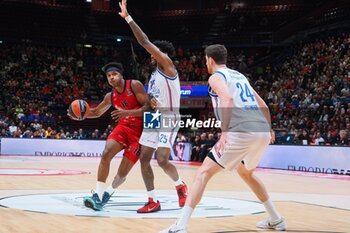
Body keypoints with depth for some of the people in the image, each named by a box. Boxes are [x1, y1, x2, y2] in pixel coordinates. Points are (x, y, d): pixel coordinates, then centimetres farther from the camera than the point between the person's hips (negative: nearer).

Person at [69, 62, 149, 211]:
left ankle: (109, 192, 23)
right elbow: (97, 112, 20)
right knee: (106, 153, -23)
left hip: (139, 131, -4)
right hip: (123, 127, 4)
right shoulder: (110, 96, 6)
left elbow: (148, 107, -17)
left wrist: (127, 112, -31)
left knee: (122, 172, -6)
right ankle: (98, 195, -21)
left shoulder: (134, 85, -11)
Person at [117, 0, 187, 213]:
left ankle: (180, 185, 12)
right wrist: (149, 102, -3)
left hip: (169, 119, -9)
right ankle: (153, 201, 6)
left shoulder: (167, 66, -9)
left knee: (162, 160, -17)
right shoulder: (155, 75, 17)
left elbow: (146, 42, -16)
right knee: (144, 159, 0)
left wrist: (128, 17, -15)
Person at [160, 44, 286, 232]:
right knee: (246, 173, 32)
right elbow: (263, 105, 31)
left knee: (203, 173, -2)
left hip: (241, 132, -7)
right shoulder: (240, 76, 28)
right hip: (263, 132, 7)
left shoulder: (216, 76, 5)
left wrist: (225, 131, -22)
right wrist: (268, 129, 44)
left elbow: (228, 99, -16)